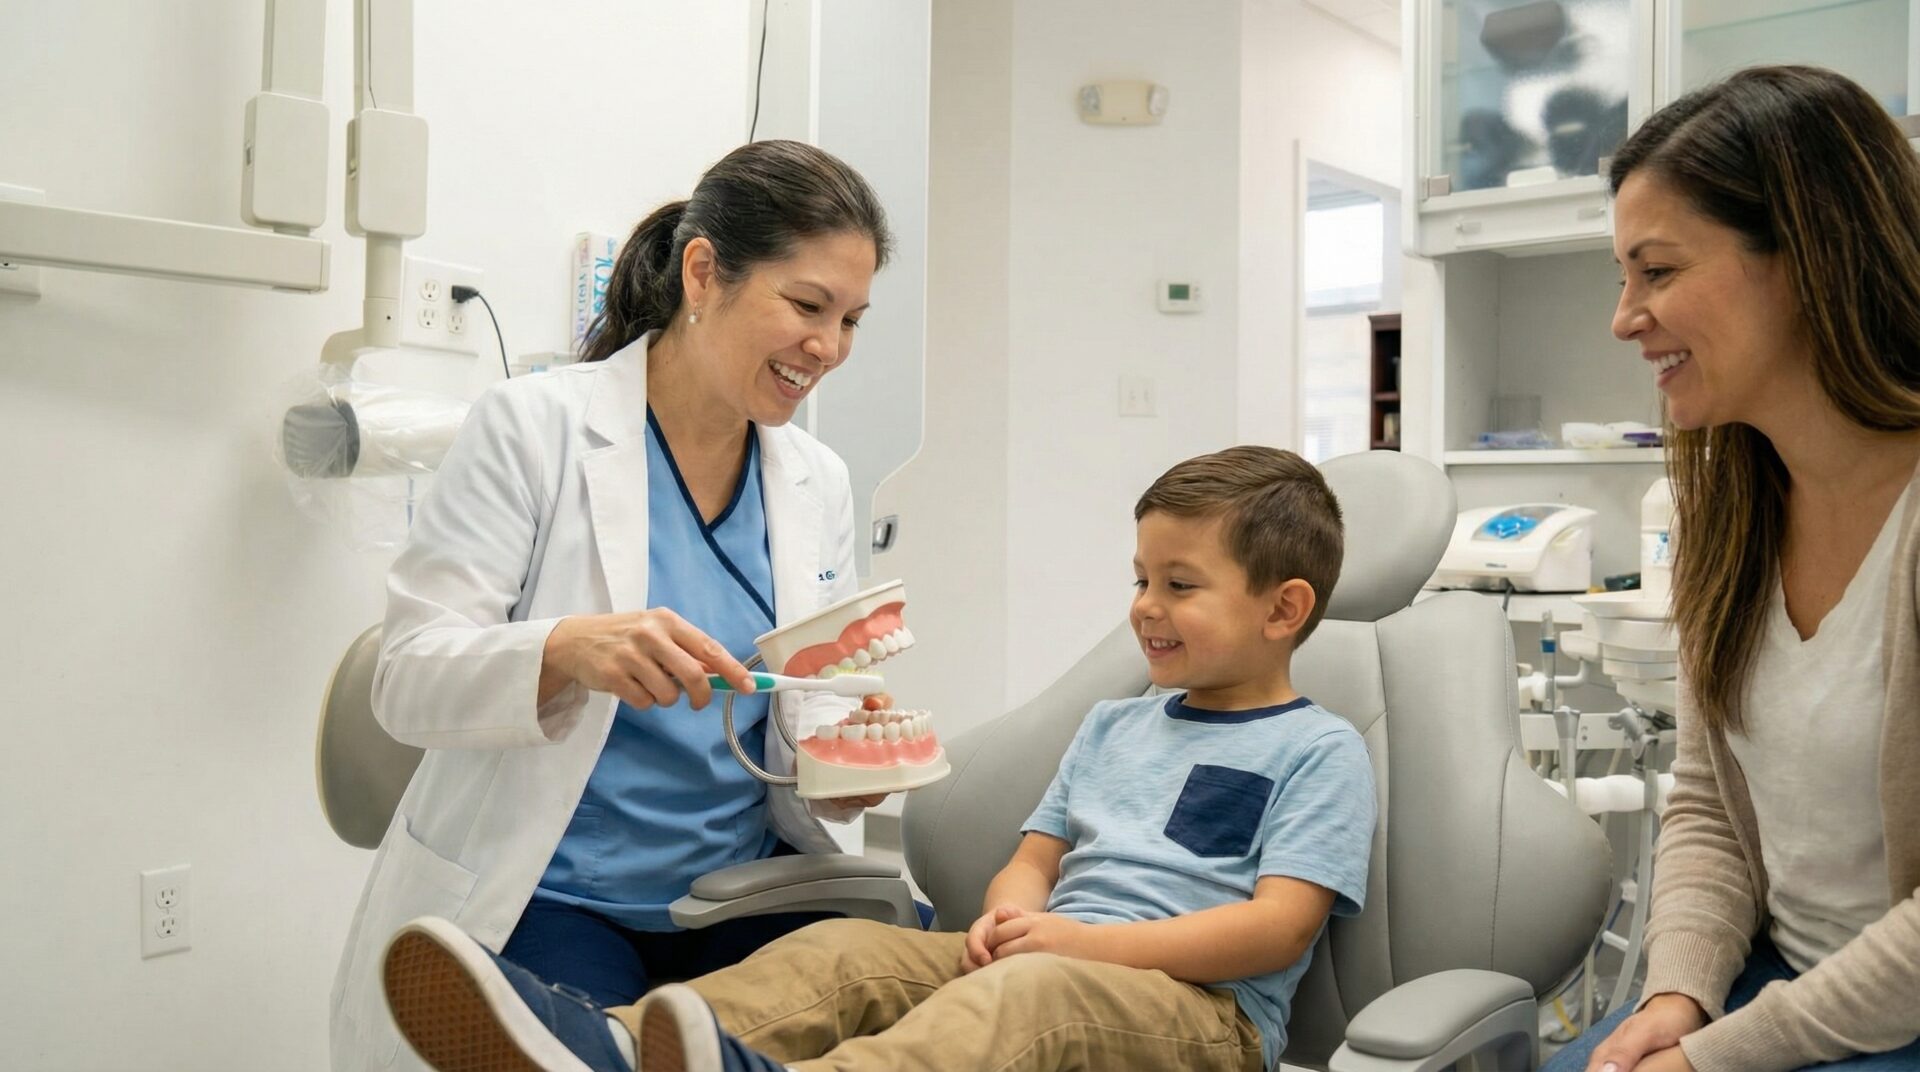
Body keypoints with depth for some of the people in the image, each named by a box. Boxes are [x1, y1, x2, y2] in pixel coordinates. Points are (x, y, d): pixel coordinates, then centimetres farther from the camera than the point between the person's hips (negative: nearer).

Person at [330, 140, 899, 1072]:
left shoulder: (818, 484, 7)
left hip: (740, 890, 4)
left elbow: (807, 706, 11)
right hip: (547, 899, -4)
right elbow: (407, 678, -10)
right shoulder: (531, 427, -7)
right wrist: (566, 649, -30)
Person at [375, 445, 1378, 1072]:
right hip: (1049, 963, 6)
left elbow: (1279, 923, -7)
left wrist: (1082, 942, -15)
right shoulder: (1112, 726, 26)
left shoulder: (1318, 751, 4)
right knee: (845, 948, -18)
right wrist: (1010, 917, -3)